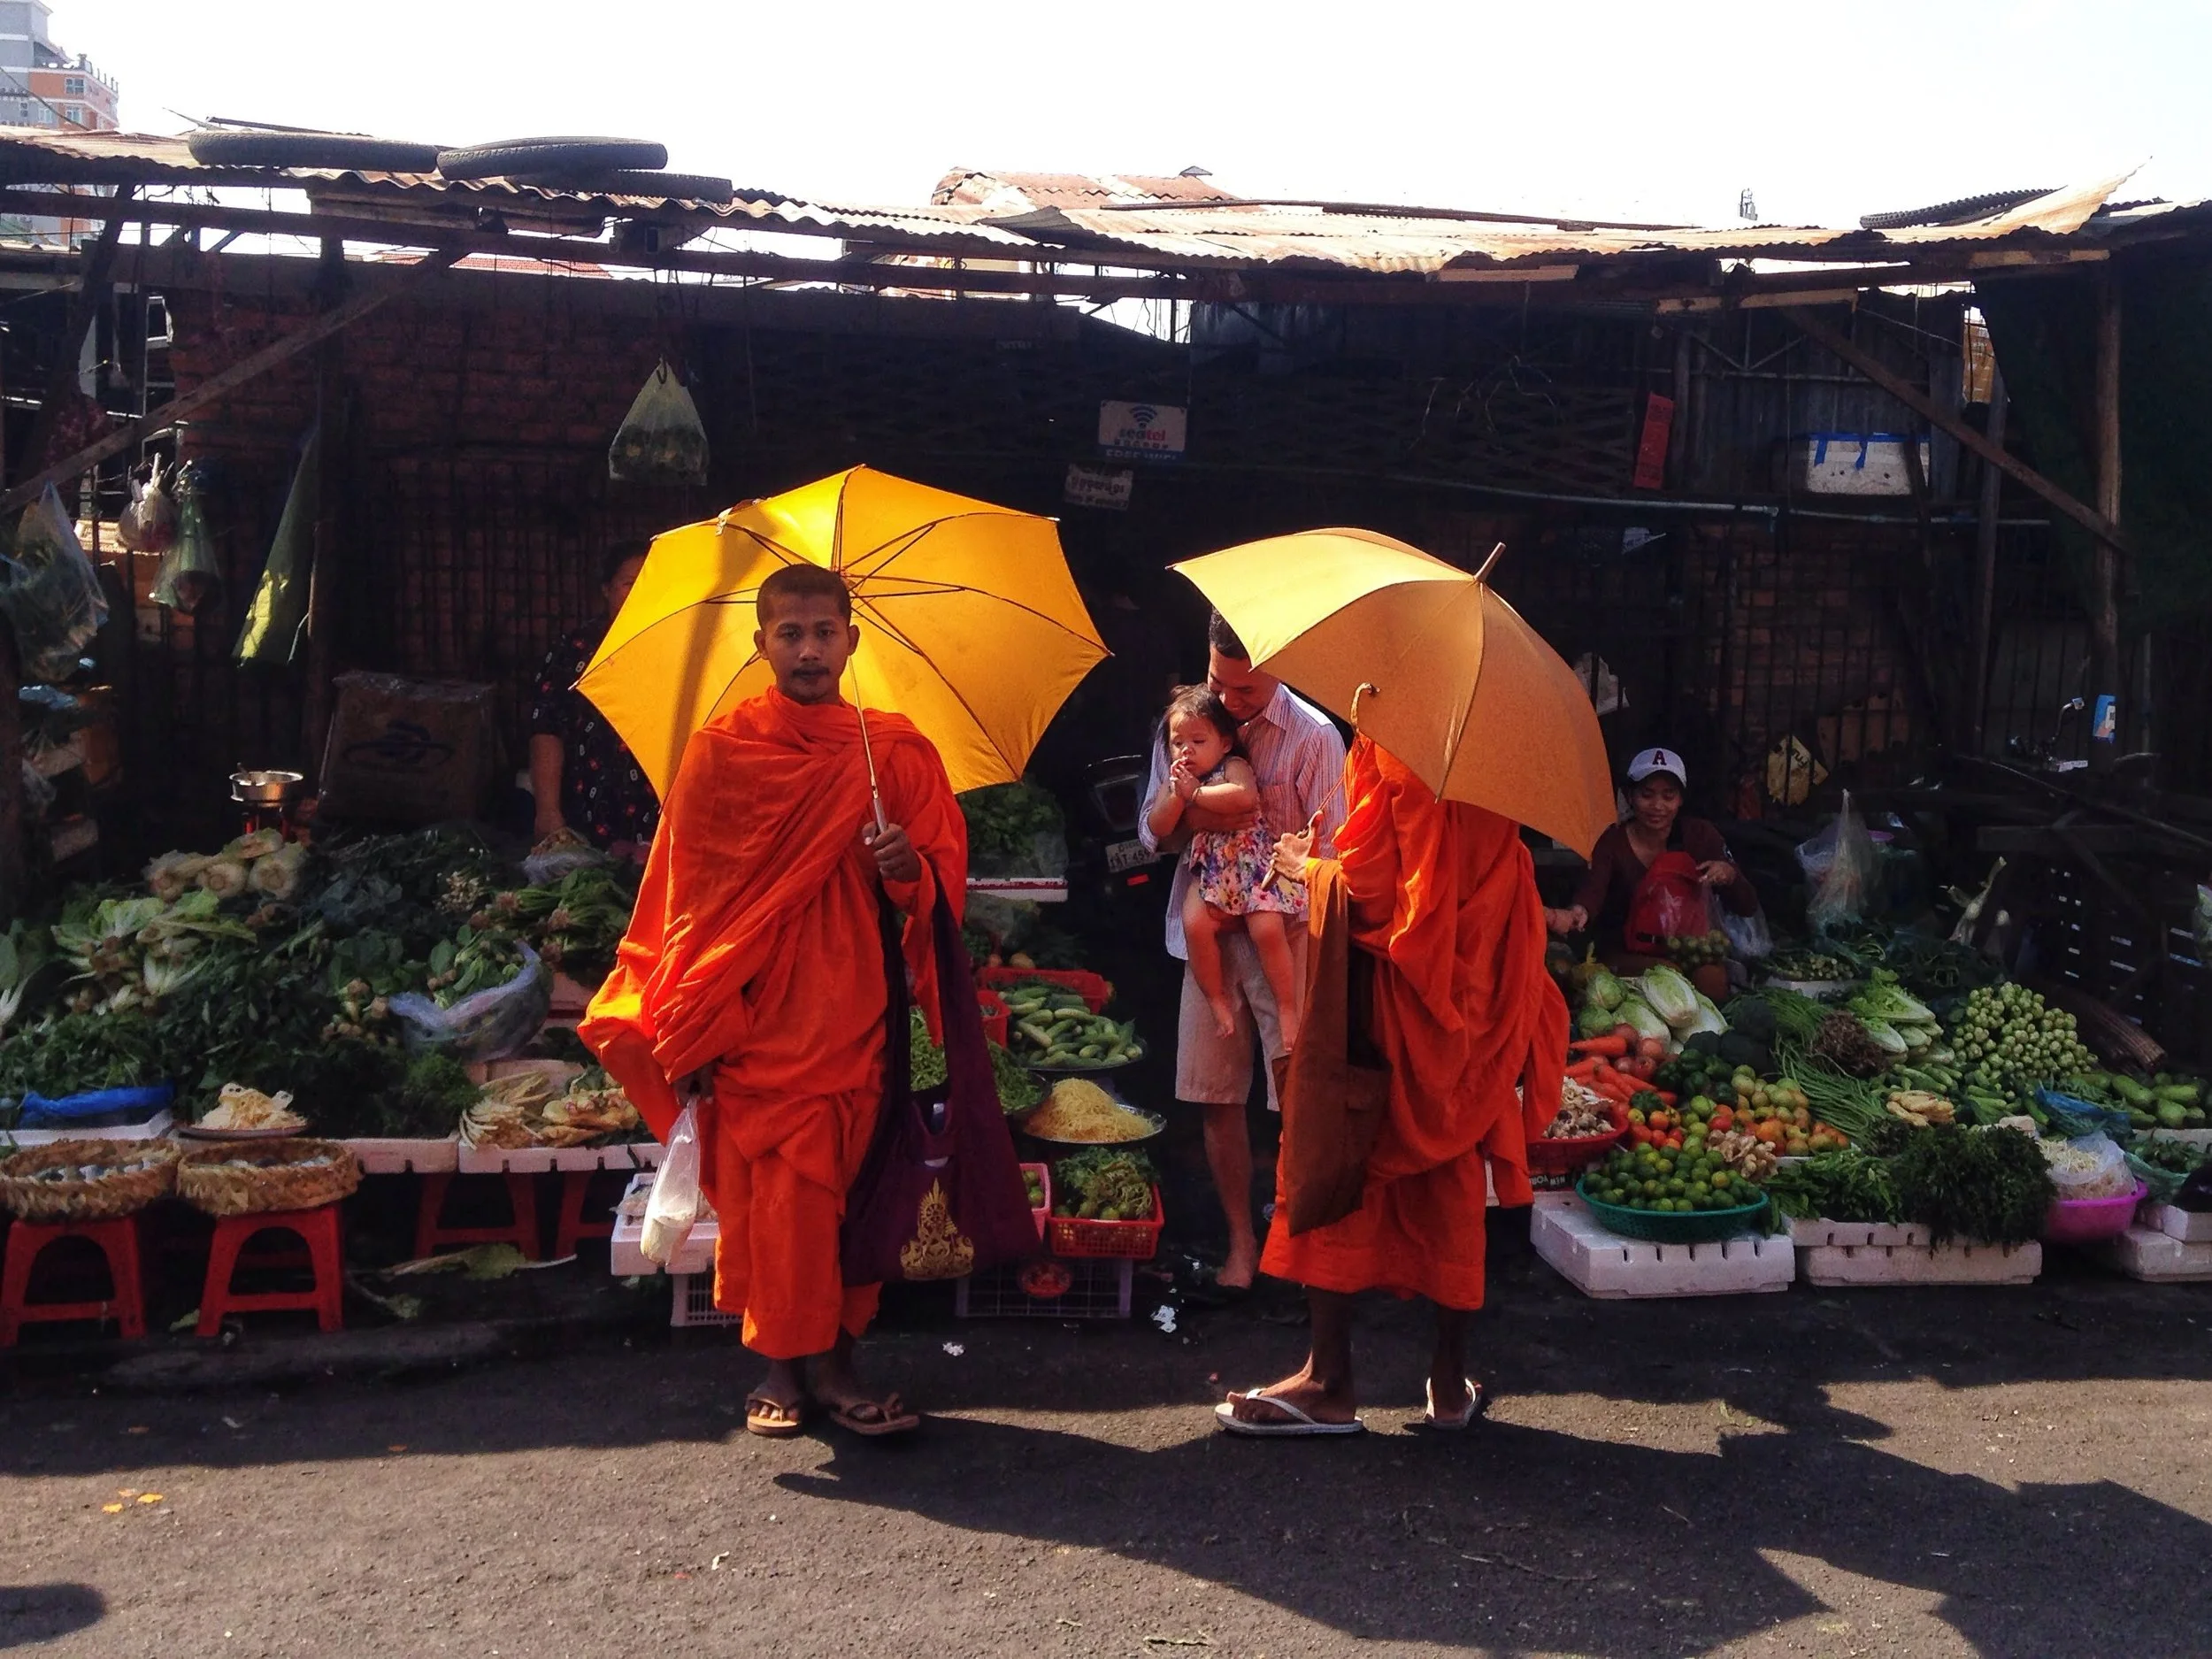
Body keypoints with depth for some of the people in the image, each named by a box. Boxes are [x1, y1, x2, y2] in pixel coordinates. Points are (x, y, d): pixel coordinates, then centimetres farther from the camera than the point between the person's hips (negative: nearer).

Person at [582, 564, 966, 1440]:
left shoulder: (897, 751, 7)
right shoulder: (720, 750, 3)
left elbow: (947, 871, 9)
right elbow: (687, 886, 4)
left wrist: (910, 866, -15)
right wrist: (691, 1018, 0)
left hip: (851, 1012, 2)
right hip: (754, 1015, -1)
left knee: (844, 1181, 3)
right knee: (777, 1186, -3)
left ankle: (833, 1360, 14)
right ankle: (784, 1364, 8)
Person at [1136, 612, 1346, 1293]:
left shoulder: (1313, 737, -6)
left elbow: (1328, 855, -7)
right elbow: (1151, 833, 7)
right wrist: (1188, 819, -14)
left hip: (1284, 936, -3)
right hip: (1208, 934, 4)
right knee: (1216, 1096, 6)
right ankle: (1242, 1242, 20)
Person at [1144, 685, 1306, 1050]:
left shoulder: (1233, 767, 0)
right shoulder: (1176, 781, 14)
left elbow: (1245, 797, -23)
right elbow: (1159, 828, 3)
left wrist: (1195, 794, -15)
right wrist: (1177, 794, -12)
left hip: (1255, 867, -4)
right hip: (1211, 876, 4)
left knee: (1268, 930, -23)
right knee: (1195, 924, -24)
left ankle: (1287, 1008, -6)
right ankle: (1217, 1000, -6)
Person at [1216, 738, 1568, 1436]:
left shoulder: (1386, 746, -13)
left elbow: (1370, 884, -17)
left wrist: (1309, 867, 2)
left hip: (1387, 1004, -6)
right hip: (1467, 1010, 7)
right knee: (1451, 1182, 12)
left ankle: (1329, 1381, 3)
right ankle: (1451, 1382, 18)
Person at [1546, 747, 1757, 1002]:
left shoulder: (1700, 835, -1)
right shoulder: (1613, 842, -8)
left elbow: (1749, 907, 1)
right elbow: (1593, 890, -30)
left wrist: (1729, 875, -23)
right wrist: (1577, 915, -55)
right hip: (1626, 952, -2)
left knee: (1712, 977, -31)